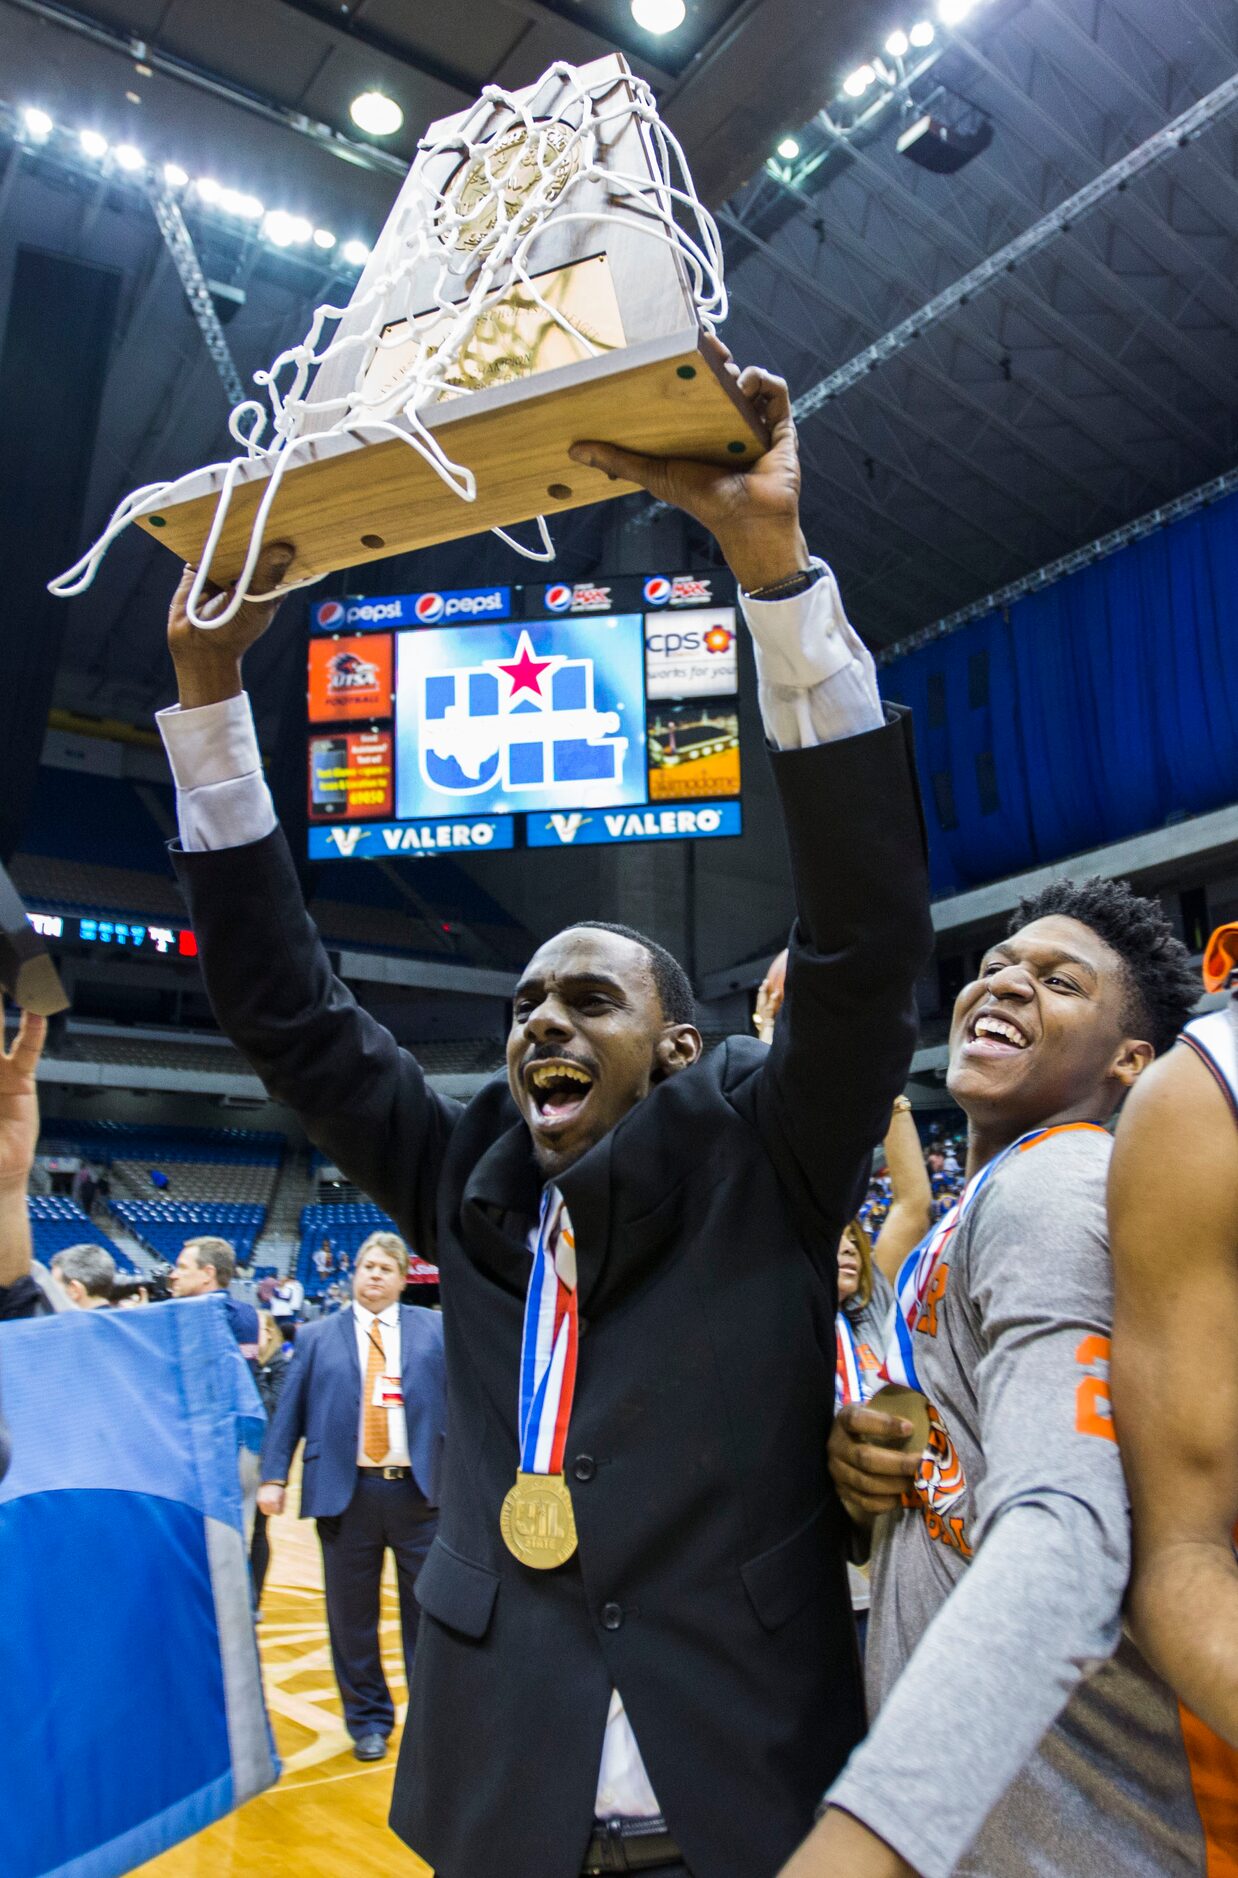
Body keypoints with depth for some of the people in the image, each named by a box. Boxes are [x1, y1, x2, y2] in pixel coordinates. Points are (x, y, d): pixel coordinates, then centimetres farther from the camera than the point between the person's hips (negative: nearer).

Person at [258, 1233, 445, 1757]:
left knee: (427, 1607, 9)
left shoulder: (434, 1329, 6)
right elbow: (288, 1410, 5)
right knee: (352, 1613, 9)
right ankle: (368, 1720, 28)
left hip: (420, 1490, 0)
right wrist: (273, 1476, -3)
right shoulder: (316, 1337, 8)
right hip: (345, 1492, 1)